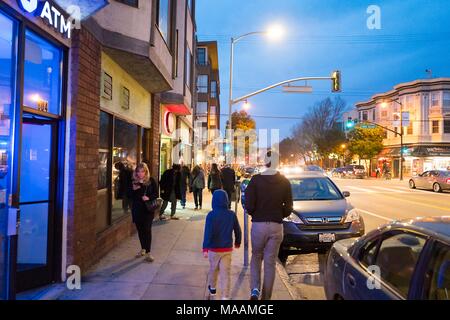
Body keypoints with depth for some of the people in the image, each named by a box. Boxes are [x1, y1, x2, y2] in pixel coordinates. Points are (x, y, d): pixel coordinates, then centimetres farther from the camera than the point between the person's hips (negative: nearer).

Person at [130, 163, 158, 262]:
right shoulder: (133, 181, 5)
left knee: (147, 230, -6)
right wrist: (133, 189, -12)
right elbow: (130, 195, 7)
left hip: (148, 209, -3)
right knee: (140, 229, 13)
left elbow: (156, 194, -2)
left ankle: (148, 252, -1)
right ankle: (143, 249, 29)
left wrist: (149, 198, -20)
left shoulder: (151, 181, -3)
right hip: (136, 209, 4)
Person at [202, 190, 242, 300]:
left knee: (213, 269, 21)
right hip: (227, 249, 1)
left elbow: (208, 232, -18)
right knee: (225, 273, 5)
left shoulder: (211, 215, -13)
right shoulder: (232, 215, -3)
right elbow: (237, 230, 6)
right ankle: (225, 296, 2)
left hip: (214, 249, -1)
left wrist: (205, 248, -17)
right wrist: (238, 242, 23)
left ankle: (212, 288, 41)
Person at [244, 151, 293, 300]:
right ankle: (266, 296, 17)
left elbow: (249, 205, -11)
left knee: (256, 257, 18)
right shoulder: (284, 182, -2)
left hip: (258, 224, -1)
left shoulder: (255, 180, -8)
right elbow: (288, 208, 0)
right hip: (276, 226, 1)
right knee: (270, 262, 11)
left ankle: (255, 289, 3)